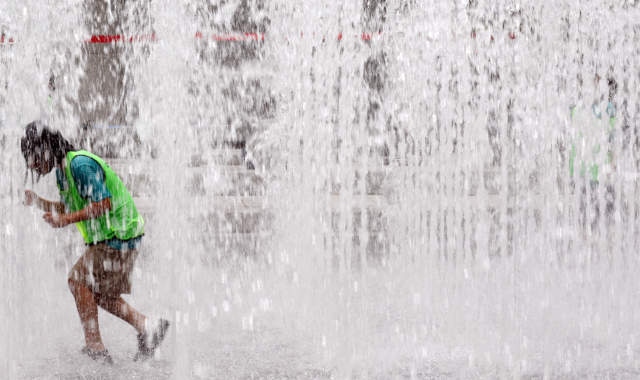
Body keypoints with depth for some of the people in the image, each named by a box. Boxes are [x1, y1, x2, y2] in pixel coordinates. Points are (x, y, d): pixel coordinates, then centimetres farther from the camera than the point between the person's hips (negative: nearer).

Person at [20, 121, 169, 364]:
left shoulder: (81, 165, -20)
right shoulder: (63, 169, 11)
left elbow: (104, 203, -25)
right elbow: (67, 208, 18)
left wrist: (66, 220, -26)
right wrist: (37, 202, 4)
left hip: (118, 238, -10)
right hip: (107, 239, 10)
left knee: (78, 280, -13)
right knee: (99, 294, 12)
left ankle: (94, 346, -11)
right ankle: (147, 329, 16)